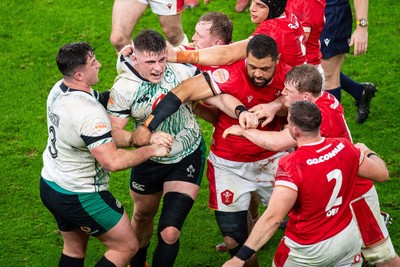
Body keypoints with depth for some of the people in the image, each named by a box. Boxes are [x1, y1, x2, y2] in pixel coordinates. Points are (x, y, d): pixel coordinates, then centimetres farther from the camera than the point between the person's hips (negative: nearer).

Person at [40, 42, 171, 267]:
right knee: (127, 247, 6)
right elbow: (113, 161, -34)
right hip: (80, 197, -9)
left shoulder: (58, 89, -3)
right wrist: (151, 150, -22)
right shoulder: (89, 113, -31)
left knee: (74, 249, 25)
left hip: (51, 185, 9)